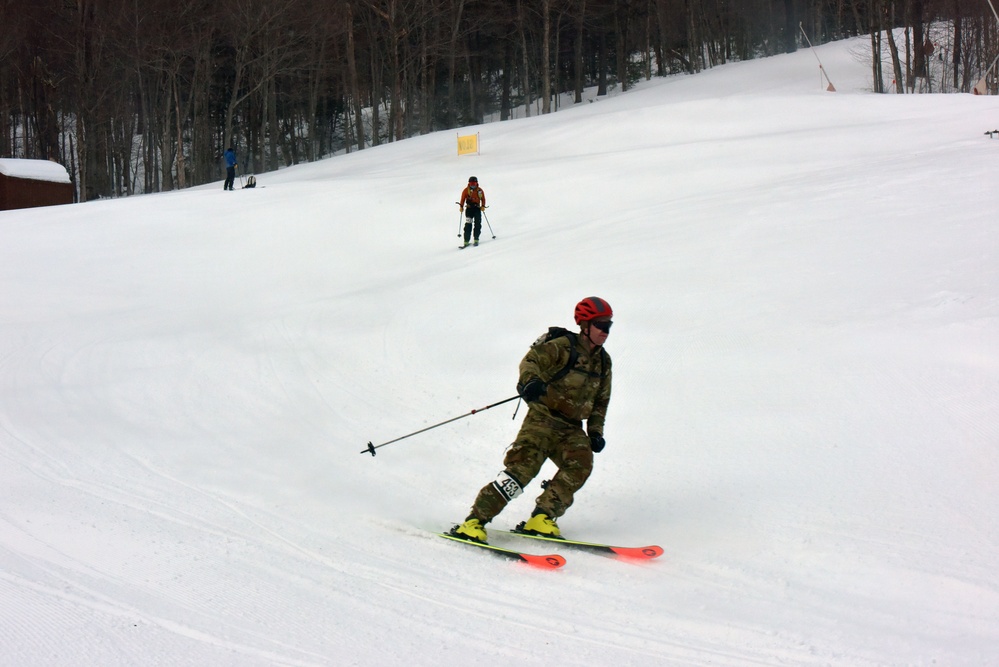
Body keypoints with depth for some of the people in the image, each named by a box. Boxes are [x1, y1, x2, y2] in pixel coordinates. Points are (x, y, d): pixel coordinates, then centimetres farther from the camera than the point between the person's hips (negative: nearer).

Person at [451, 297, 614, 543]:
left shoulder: (603, 361, 15)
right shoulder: (563, 347, -4)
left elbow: (601, 402, 24)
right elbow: (531, 360, -18)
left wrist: (596, 431, 11)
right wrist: (531, 381, -39)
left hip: (571, 429, 6)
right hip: (543, 419, -6)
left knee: (580, 464, -23)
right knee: (523, 467, -22)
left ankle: (541, 518, -16)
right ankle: (475, 520, -18)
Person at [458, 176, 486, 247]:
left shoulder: (479, 190, 6)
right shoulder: (466, 190, 1)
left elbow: (483, 199, 13)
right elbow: (463, 199, 5)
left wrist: (483, 206, 0)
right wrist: (461, 206, -7)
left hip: (477, 208, 2)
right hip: (469, 209, -2)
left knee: (477, 224, -4)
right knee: (468, 224, -10)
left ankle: (476, 240, 4)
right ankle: (466, 241, -10)